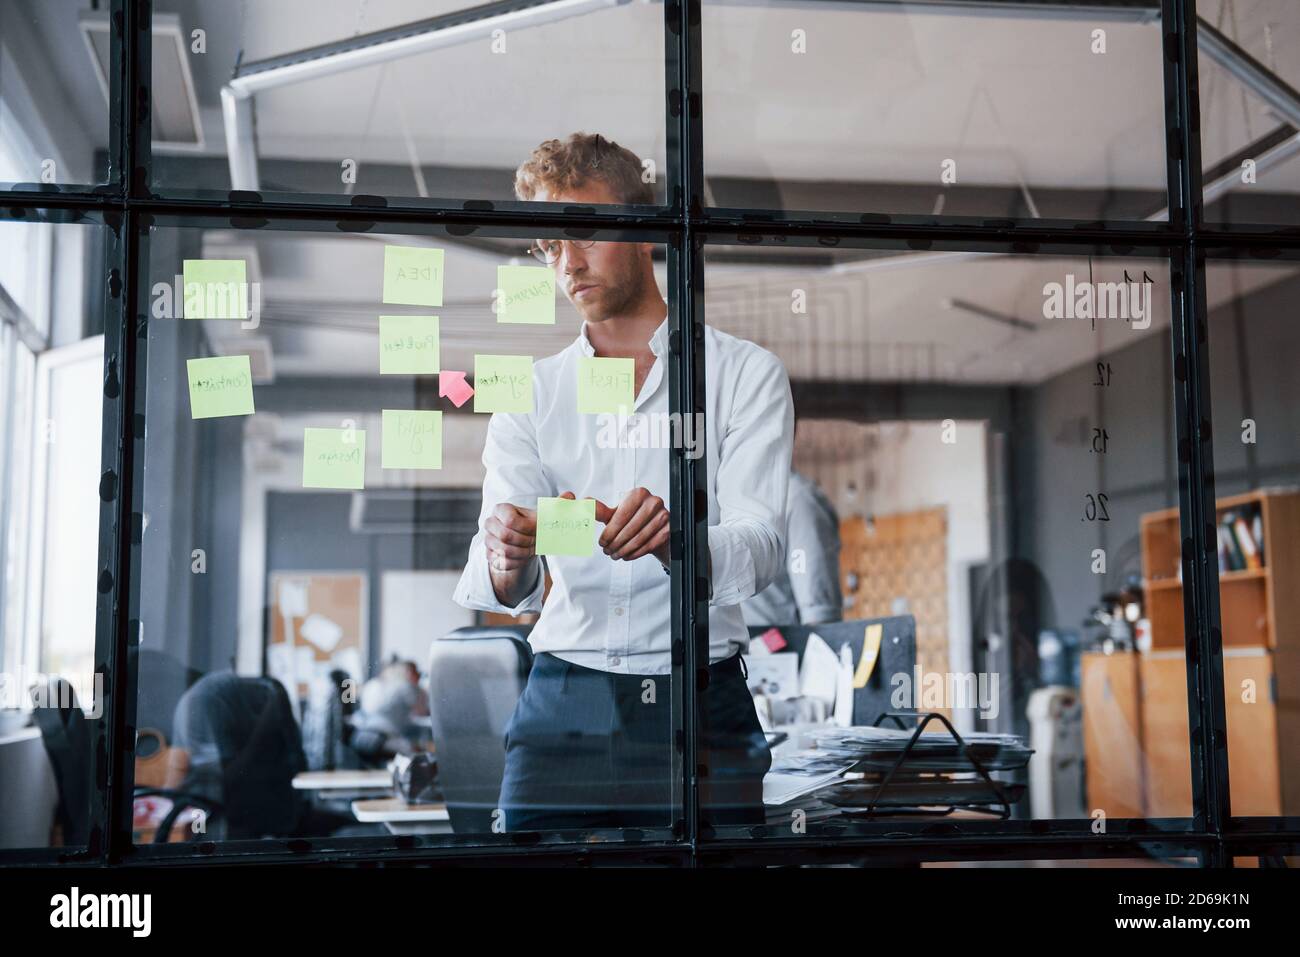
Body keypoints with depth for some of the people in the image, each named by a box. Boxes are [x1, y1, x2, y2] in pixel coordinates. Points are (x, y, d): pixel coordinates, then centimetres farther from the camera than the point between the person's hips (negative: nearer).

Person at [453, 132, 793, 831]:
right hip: (561, 701, 2)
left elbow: (761, 547, -11)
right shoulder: (529, 393, 10)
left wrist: (679, 543, -33)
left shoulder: (746, 373, 2)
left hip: (700, 702, -2)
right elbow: (502, 584, -1)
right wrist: (505, 564, -25)